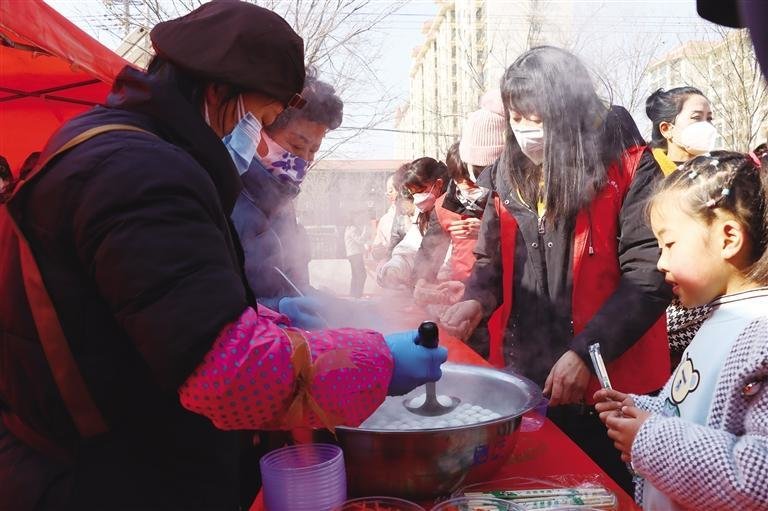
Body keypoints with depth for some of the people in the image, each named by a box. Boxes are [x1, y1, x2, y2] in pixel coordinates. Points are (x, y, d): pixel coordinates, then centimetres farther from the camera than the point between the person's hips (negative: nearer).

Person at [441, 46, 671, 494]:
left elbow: (648, 277, -15)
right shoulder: (508, 176, 4)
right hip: (522, 379, 5)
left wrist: (585, 353, -22)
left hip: (606, 384, -4)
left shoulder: (628, 170, -12)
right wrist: (478, 299, -11)